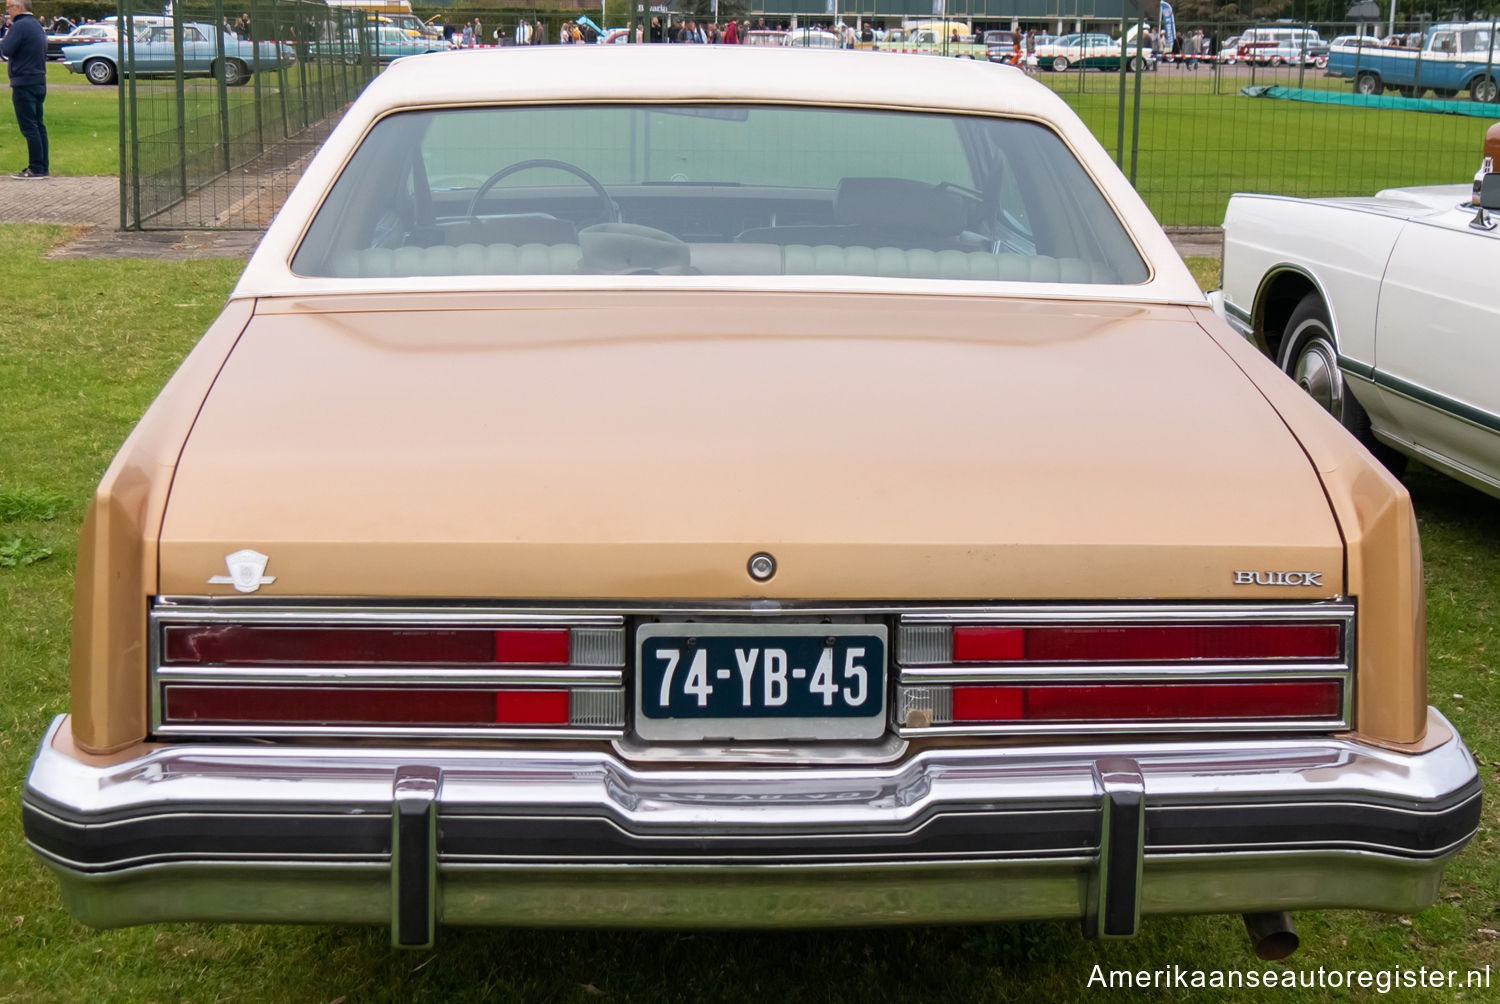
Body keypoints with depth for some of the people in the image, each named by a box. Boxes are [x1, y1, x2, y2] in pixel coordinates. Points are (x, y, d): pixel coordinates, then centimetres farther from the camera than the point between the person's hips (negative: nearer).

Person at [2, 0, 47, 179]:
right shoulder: (37, 25, 15)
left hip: (24, 83, -9)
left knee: (29, 127, -8)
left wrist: (6, 35, -1)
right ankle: (43, 167, 14)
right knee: (38, 126, 12)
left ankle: (36, 169, -9)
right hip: (39, 82, 9)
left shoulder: (20, 26, -14)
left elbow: (6, 50, -20)